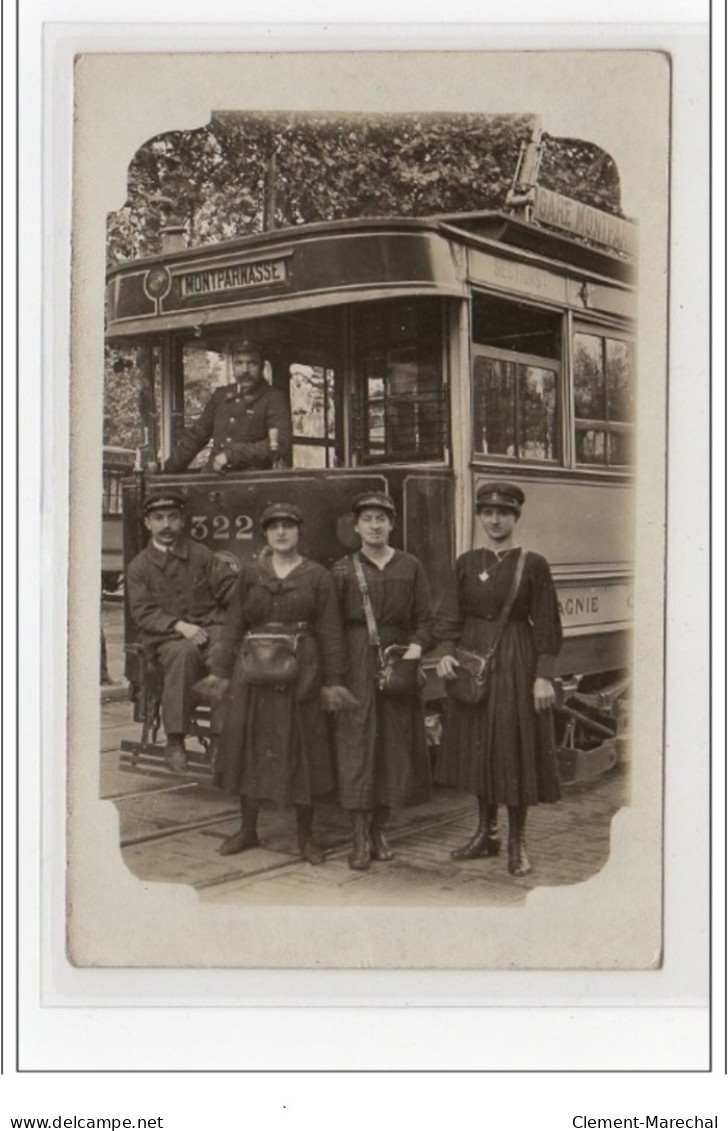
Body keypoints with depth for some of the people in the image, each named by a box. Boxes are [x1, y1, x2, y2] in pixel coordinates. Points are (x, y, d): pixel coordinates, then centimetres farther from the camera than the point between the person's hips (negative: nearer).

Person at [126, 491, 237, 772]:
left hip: (208, 626, 2)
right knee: (184, 652, -37)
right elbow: (143, 613, 0)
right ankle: (175, 741, -30)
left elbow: (228, 588, 9)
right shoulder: (139, 567, 11)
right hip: (166, 637, -1)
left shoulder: (201, 554, 16)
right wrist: (179, 625, -16)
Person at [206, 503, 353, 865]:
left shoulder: (317, 576, 3)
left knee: (302, 749, 1)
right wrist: (220, 671, 5)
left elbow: (330, 632, 1)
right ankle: (247, 829, 23)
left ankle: (306, 836, 14)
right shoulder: (250, 574, 9)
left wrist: (332, 681, -3)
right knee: (248, 746, 7)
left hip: (300, 674, -2)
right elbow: (234, 625, 9)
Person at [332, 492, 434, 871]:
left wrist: (416, 647, -12)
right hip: (356, 666, -2)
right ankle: (361, 837, 1)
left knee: (395, 744, 5)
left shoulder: (410, 567, 8)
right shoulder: (343, 570, 4)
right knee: (356, 744, -5)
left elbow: (425, 619, 7)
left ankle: (379, 829, 19)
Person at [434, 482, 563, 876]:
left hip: (516, 665, -4)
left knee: (515, 750, 0)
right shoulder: (467, 563, 7)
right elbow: (450, 614, 6)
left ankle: (517, 842, 12)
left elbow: (546, 626, -5)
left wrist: (543, 676, -11)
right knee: (477, 746, 10)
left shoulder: (533, 565, -3)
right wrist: (446, 652, -11)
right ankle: (486, 832, 25)